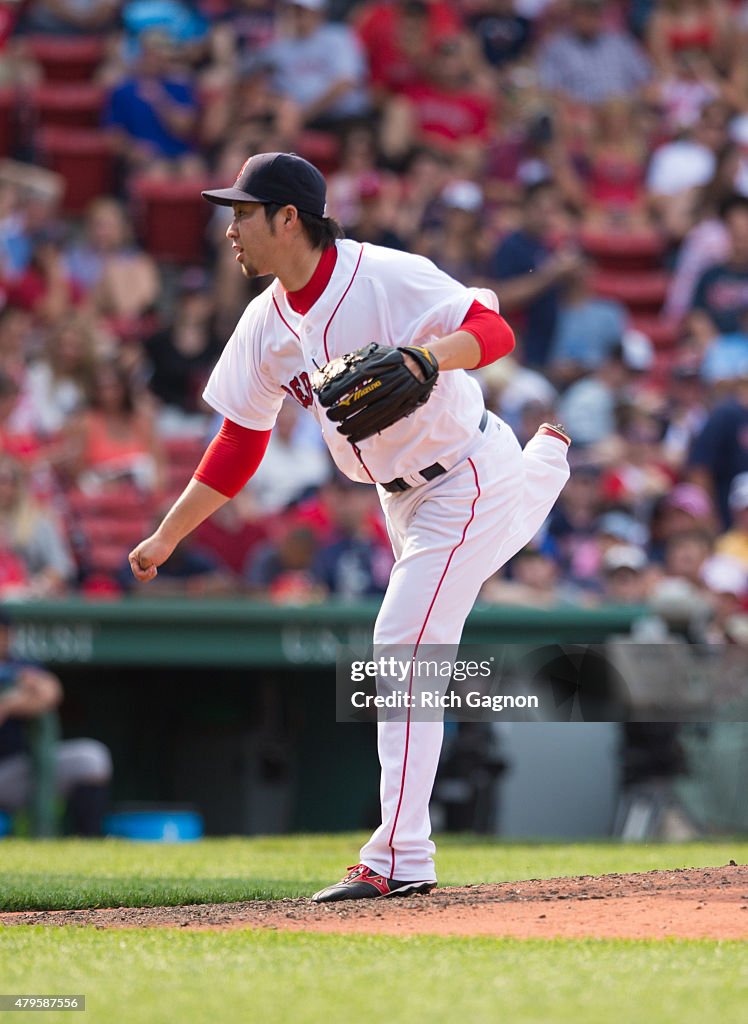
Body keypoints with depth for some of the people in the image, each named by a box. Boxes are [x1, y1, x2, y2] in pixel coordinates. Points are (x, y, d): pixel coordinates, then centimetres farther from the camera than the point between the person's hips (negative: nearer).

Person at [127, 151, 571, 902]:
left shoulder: (389, 278, -24)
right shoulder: (265, 324, -3)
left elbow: (494, 331, -33)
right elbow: (238, 446, 4)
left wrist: (429, 355, -53)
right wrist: (166, 536, 1)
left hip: (471, 480, -8)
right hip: (403, 496, 8)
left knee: (403, 644, -18)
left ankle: (399, 859, -18)